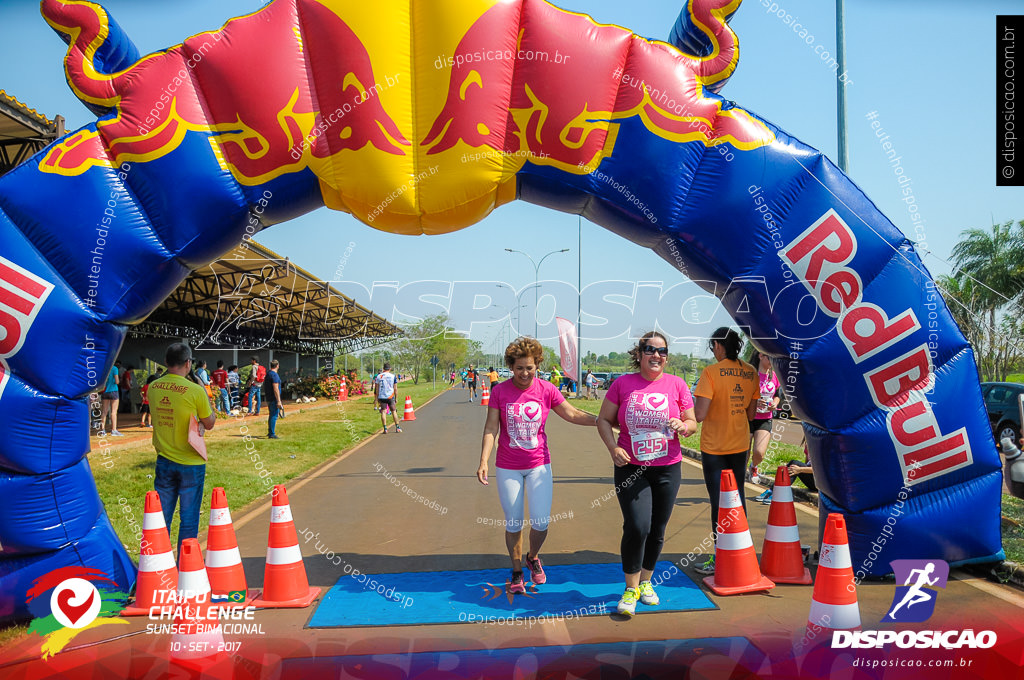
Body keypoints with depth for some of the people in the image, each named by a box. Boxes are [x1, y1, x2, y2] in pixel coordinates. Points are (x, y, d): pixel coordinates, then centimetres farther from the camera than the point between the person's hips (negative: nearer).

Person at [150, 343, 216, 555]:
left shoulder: (153, 388, -1)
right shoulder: (195, 391, -17)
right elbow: (209, 424, -5)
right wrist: (206, 397, 10)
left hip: (164, 461, 5)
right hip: (191, 464, -4)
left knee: (162, 518, 14)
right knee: (189, 521, 6)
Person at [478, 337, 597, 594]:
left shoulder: (546, 389, -4)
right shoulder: (500, 391, -6)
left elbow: (572, 414, 2)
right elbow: (491, 428, -7)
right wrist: (483, 462, -15)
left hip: (539, 465, 1)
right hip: (508, 467, 0)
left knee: (541, 523, -3)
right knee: (513, 524, 7)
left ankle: (533, 557, 29)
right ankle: (517, 572, 28)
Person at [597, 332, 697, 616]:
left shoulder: (676, 384, 2)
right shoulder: (623, 384, -1)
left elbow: (692, 422, 8)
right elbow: (604, 420, 4)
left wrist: (683, 426, -16)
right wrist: (613, 447, -12)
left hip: (667, 468, 2)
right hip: (630, 468, -2)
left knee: (657, 531, 11)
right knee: (637, 527, -11)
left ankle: (645, 581, 33)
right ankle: (631, 589, 8)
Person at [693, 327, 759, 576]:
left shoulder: (711, 373, -16)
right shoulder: (750, 373, 2)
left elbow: (700, 414, -21)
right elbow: (751, 413, 8)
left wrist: (694, 398, -2)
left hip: (714, 447, -5)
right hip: (740, 444, 5)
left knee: (718, 501, 1)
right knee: (737, 498, 17)